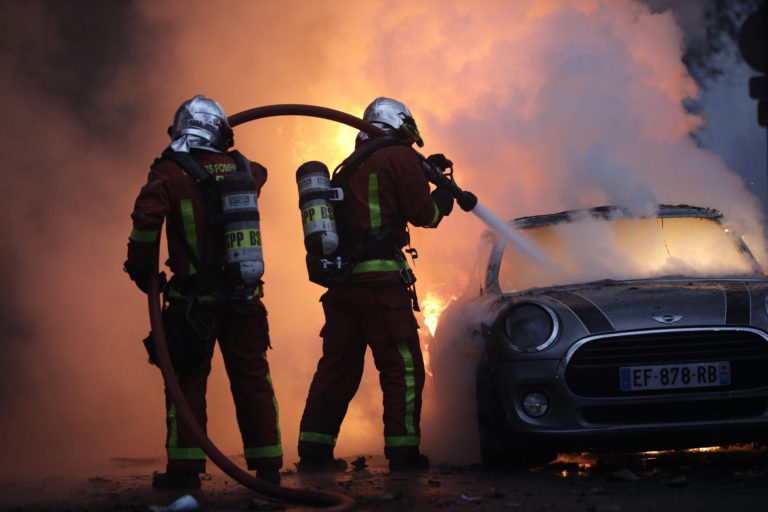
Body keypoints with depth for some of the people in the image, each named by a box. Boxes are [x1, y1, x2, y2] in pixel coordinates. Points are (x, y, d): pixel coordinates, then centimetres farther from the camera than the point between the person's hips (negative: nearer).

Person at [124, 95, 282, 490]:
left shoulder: (170, 172, -9)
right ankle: (267, 464, 14)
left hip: (195, 299, -4)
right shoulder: (242, 168, 5)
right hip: (245, 296, 4)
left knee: (188, 380, 4)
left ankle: (185, 468, 2)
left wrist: (140, 266, -7)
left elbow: (146, 220, -22)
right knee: (252, 379, 11)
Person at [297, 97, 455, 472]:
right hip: (381, 281, -7)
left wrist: (423, 171, 33)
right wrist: (444, 196, 15)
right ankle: (403, 451, -3)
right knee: (402, 367, -1)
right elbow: (422, 213, -4)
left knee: (337, 367, 11)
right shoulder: (400, 157, -2)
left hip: (341, 282, 8)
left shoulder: (350, 167, 21)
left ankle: (314, 452, 11)